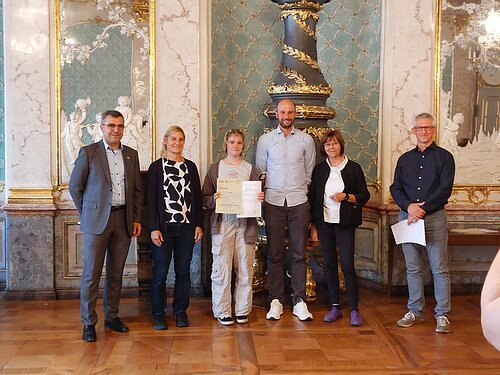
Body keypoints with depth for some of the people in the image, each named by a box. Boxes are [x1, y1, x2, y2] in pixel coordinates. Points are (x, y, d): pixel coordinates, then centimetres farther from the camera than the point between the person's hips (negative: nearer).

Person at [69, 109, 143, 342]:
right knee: (92, 273, -2)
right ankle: (88, 323, 7)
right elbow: (75, 186, 1)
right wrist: (87, 214, 0)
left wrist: (136, 219, 9)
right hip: (97, 221, -4)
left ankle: (112, 317, 24)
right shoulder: (88, 153, -1)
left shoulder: (131, 155, 11)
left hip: (123, 220, 4)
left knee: (116, 272, 11)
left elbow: (137, 189, 14)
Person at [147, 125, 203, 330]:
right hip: (164, 226, -3)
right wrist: (154, 228, -10)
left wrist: (199, 225, 5)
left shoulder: (191, 166, 11)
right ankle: (158, 314, 12)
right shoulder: (156, 167, 1)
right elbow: (151, 199, -3)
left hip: (187, 227, 3)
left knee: (183, 271, 7)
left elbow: (197, 197, 11)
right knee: (160, 272, 0)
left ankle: (180, 312, 19)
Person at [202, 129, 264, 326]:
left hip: (246, 223, 2)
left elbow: (259, 195, 16)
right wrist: (214, 199, -14)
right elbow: (204, 198, 6)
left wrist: (260, 199, -6)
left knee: (245, 269, 3)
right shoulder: (215, 168, 8)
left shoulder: (251, 169, 12)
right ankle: (222, 311, 8)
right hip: (222, 223, -2)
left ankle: (242, 310, 15)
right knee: (221, 269, -3)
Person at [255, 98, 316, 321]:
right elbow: (260, 172, 10)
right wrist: (265, 193, 3)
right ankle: (276, 301, 10)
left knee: (298, 254, 3)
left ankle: (299, 301, 10)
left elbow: (310, 173, 10)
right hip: (273, 202, 0)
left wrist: (300, 192, 5)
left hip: (298, 202, 0)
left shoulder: (306, 140, 6)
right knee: (274, 254, 3)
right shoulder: (265, 140, 7)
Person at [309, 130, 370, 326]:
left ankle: (354, 309, 3)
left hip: (345, 222, -3)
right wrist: (313, 225, 7)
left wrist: (346, 196, -15)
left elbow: (364, 195, 2)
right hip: (324, 221, 3)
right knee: (329, 264, 7)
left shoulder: (353, 168, 0)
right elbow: (313, 197, 11)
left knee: (347, 265, -7)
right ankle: (335, 306, 17)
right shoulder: (319, 169, 8)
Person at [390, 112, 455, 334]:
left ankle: (442, 315, 4)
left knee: (439, 269, -3)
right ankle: (415, 312, 18)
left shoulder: (444, 157, 4)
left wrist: (422, 210, -14)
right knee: (413, 268, 8)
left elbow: (445, 189, -6)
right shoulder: (405, 159, 16)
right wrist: (409, 206, -10)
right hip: (407, 216, 4)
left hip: (434, 217, -3)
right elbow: (395, 189, 9)